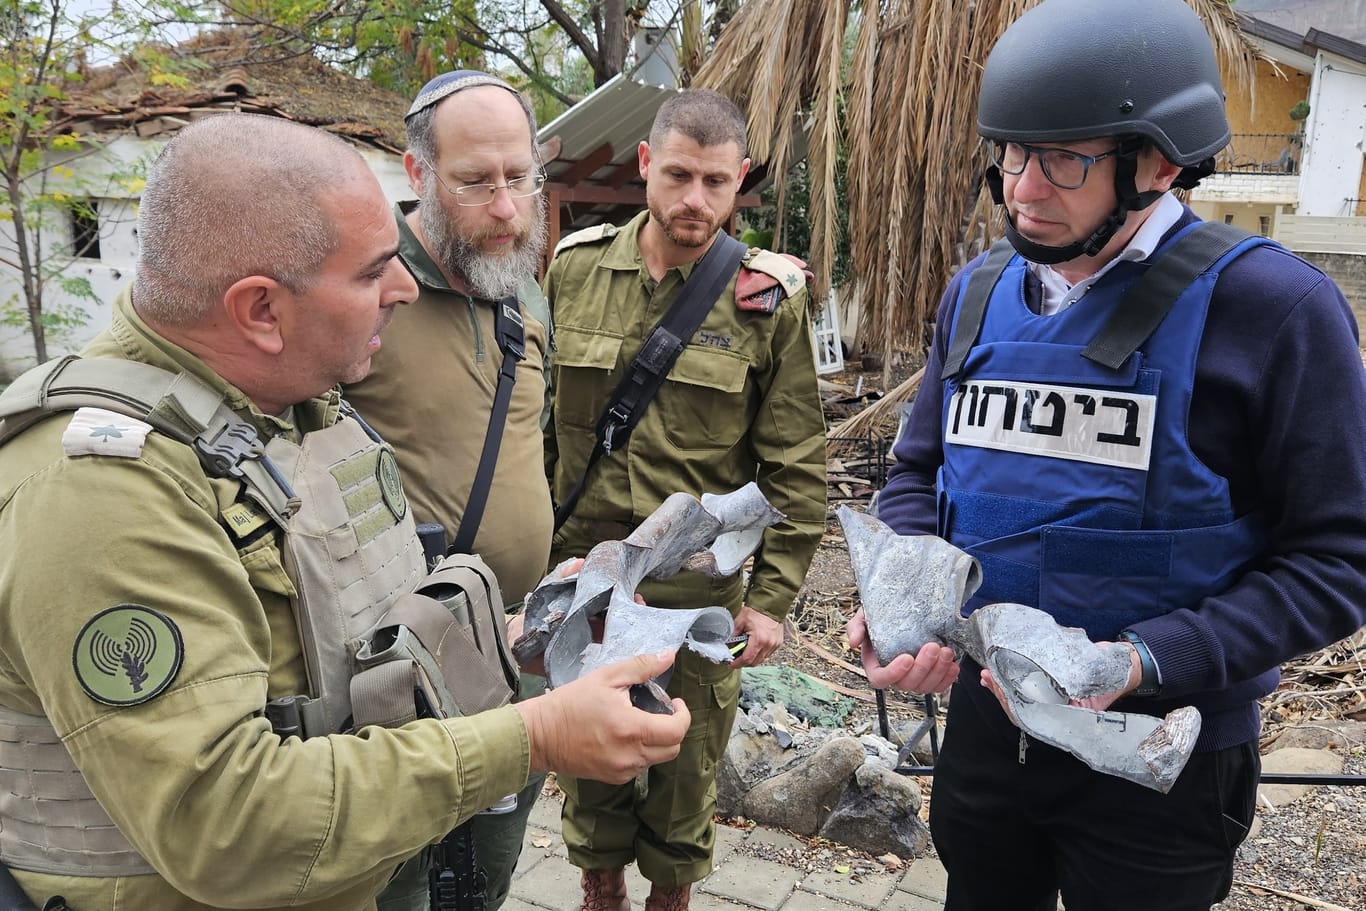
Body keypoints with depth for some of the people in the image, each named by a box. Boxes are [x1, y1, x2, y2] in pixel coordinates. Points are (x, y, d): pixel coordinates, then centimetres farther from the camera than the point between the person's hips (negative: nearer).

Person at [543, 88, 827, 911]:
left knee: (687, 767, 16)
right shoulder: (575, 269, 0)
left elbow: (796, 466, -4)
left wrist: (773, 597, -6)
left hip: (702, 591, -2)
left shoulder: (770, 298, -6)